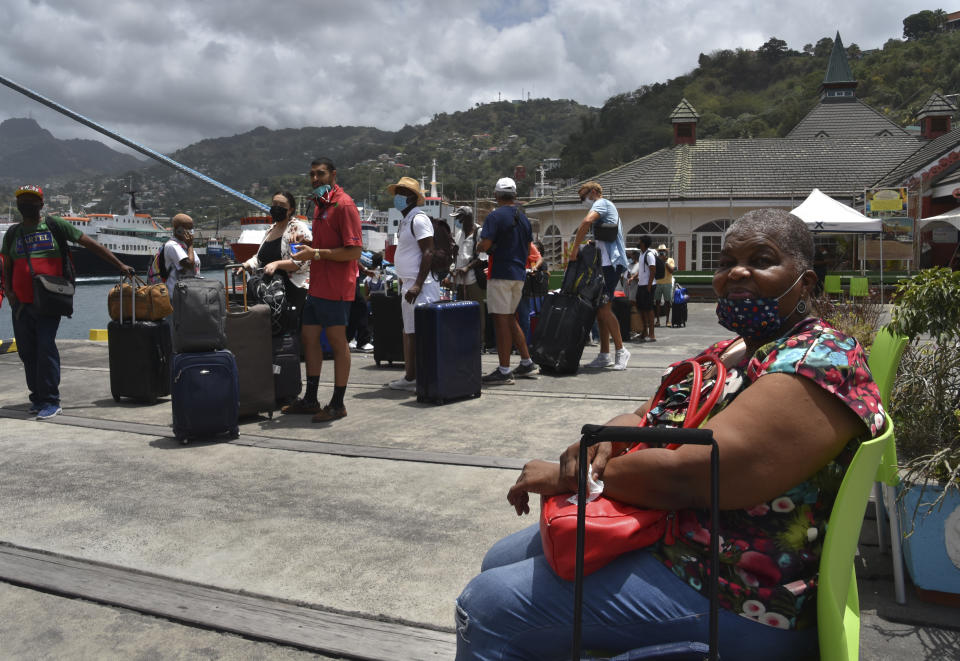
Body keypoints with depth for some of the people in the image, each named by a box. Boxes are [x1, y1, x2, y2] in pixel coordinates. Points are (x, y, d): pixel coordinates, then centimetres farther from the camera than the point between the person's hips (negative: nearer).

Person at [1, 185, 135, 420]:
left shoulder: (54, 225, 3)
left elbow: (90, 244, 3)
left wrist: (120, 265, 0)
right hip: (21, 303, 5)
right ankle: (37, 397, 20)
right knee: (27, 351, 7)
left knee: (46, 348, -13)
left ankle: (51, 402, -7)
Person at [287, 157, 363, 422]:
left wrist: (316, 253, -19)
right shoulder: (320, 204, 18)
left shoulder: (344, 204, -12)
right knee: (309, 337, 13)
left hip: (335, 288, -10)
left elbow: (354, 251, -20)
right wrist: (307, 245, 9)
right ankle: (310, 400, 24)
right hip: (316, 286, 10)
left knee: (337, 342, -1)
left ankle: (337, 404, 8)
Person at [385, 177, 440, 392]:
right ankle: (410, 377, 19)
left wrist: (417, 285, -24)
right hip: (408, 284, 11)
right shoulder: (405, 221, 20)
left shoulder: (419, 219, -10)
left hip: (421, 285, -11)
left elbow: (428, 253, -18)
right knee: (409, 331, 12)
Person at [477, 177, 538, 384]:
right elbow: (528, 250, 17)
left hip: (501, 274, -8)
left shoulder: (495, 216, -10)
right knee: (510, 319, 17)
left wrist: (478, 247, 4)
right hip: (519, 274, 8)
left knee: (501, 320, -5)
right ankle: (527, 363, 19)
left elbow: (485, 245, -18)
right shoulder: (523, 218, 13)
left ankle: (504, 371, -4)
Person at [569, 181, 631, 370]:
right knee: (600, 310, 8)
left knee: (604, 309, -14)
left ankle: (621, 351, -7)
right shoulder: (607, 208, 30)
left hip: (611, 262, -10)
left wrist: (575, 248, -20)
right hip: (606, 263, 10)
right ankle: (604, 356, 10)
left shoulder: (602, 203, -2)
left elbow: (587, 221, -23)